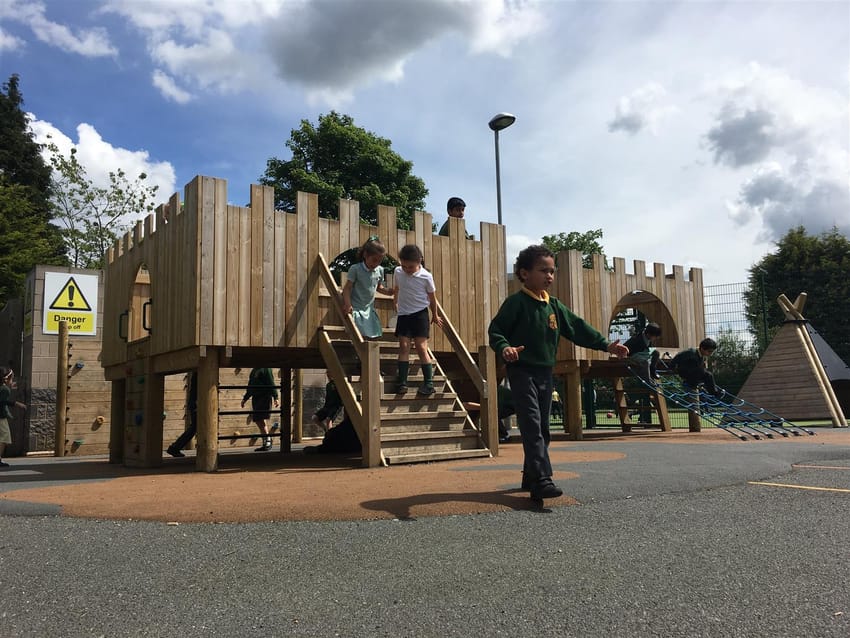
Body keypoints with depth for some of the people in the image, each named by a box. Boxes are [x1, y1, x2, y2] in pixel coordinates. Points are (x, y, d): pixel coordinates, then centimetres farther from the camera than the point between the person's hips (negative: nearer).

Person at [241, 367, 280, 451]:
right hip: (255, 398, 9)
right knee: (258, 421, 6)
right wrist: (245, 399, 27)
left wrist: (275, 398, -19)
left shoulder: (266, 369, -6)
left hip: (264, 397, -9)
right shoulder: (254, 370, 20)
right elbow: (250, 387, 28)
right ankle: (265, 444, 10)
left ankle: (268, 442, -10)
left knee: (262, 420, -14)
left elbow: (271, 384, -13)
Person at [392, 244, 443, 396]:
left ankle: (429, 383, 0)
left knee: (421, 348, -6)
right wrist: (396, 304, 32)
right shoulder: (398, 272, 0)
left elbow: (432, 297, 5)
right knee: (404, 346, -3)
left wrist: (435, 315, 16)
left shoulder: (426, 276, -9)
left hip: (420, 314, -3)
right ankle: (402, 382, -2)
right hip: (403, 315, 3)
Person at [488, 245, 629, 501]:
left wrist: (605, 344, 9)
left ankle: (531, 477, 23)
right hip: (521, 371, -8)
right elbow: (495, 330, -13)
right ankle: (542, 481, -20)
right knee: (532, 426, -16)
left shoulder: (554, 306, 12)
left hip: (545, 373, 8)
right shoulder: (516, 302, -9)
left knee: (542, 428, 12)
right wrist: (504, 348, -34)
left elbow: (577, 328, 14)